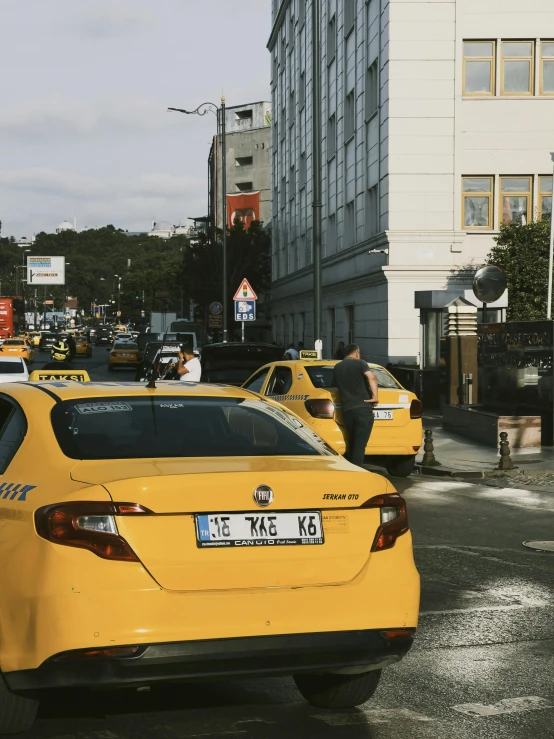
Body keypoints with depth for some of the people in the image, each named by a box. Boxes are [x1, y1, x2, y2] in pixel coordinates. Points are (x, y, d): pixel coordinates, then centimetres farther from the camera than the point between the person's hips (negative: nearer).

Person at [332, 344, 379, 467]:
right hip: (363, 408, -5)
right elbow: (371, 377, -15)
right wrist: (375, 396, -11)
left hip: (347, 410, 5)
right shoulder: (359, 363, 2)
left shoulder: (337, 368, 18)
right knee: (360, 445, -7)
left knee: (351, 444, 17)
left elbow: (335, 385, 30)